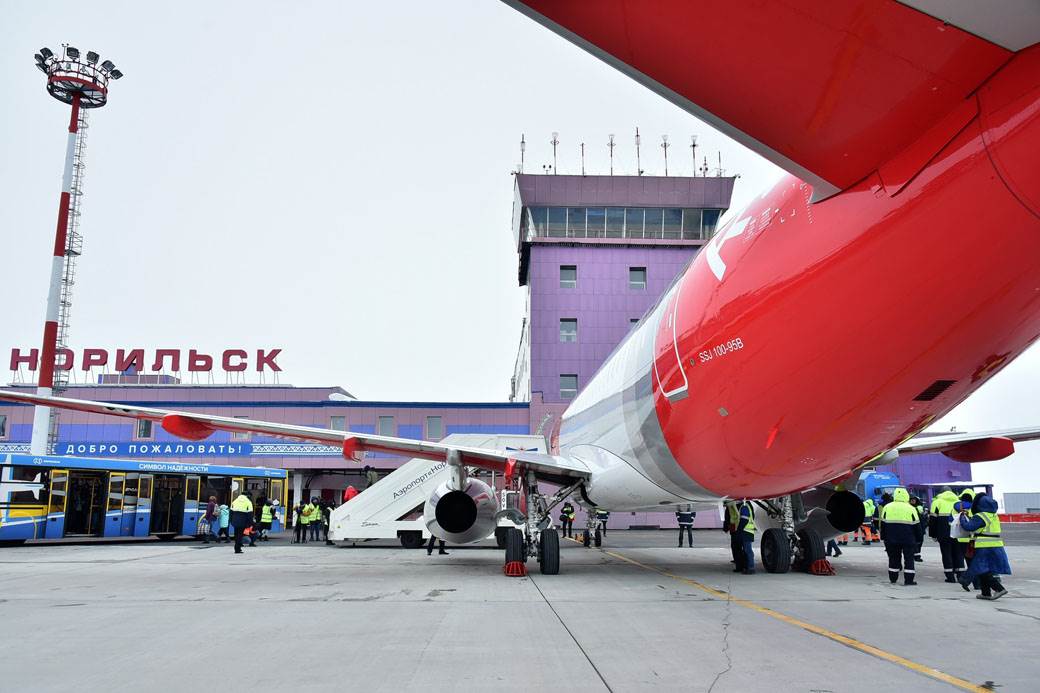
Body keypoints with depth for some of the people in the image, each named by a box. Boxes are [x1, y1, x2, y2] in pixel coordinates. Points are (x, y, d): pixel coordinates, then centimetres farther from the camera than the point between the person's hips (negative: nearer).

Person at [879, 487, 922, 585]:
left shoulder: (887, 507, 3)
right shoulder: (911, 509, -4)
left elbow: (883, 524, 7)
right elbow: (917, 526, 0)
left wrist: (883, 537, 15)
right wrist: (919, 537, 11)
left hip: (891, 539, 2)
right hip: (908, 540, -2)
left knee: (893, 559, 11)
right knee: (909, 559, 4)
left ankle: (893, 579, 15)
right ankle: (909, 580, 0)